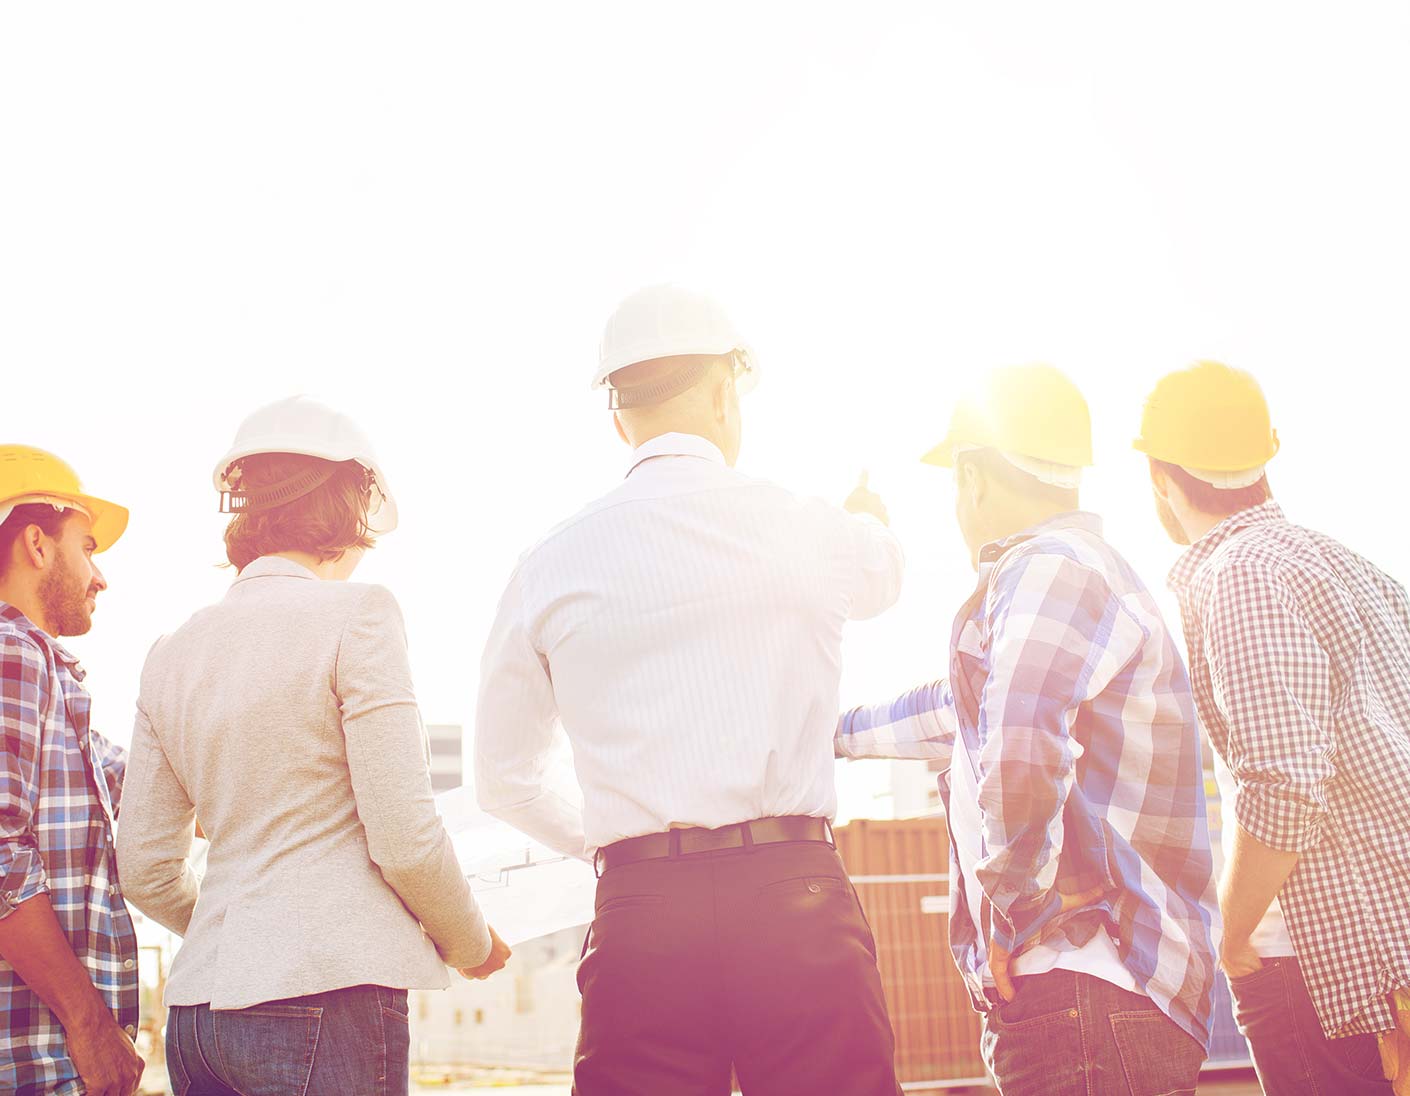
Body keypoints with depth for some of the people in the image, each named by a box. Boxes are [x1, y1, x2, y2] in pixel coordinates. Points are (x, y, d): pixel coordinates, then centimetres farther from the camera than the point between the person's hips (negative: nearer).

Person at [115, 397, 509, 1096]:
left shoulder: (172, 654, 11)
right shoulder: (356, 617, -7)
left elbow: (145, 870, 12)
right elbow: (405, 840, -11)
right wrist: (470, 945, 7)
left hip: (197, 1008, 7)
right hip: (326, 996, -7)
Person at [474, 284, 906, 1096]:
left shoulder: (551, 565, 6)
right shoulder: (800, 526, 2)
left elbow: (503, 781, 14)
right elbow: (885, 576, 28)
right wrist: (870, 517, 50)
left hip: (637, 910, 2)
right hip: (796, 899, -2)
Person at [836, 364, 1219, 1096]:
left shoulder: (1051, 570, -13)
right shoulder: (1085, 571, 21)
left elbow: (1019, 757, -29)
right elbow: (962, 706, 37)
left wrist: (1015, 917, -16)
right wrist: (841, 730, 50)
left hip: (1083, 996, -10)